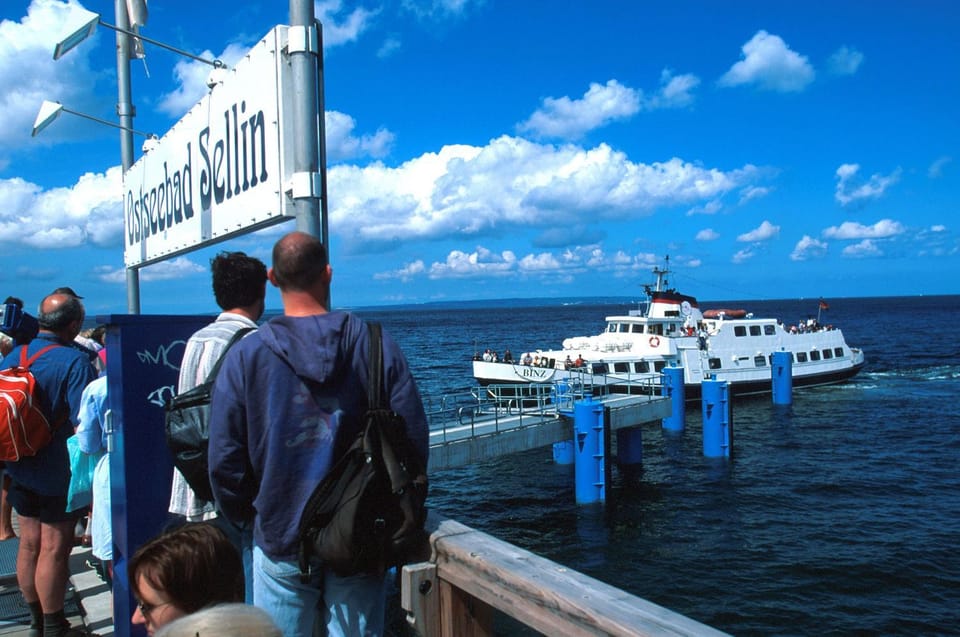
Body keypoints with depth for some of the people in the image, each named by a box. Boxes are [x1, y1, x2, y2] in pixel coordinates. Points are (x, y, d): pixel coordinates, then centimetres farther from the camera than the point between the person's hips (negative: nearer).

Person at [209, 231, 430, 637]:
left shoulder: (245, 356, -7)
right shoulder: (376, 344, -6)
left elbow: (225, 459, -4)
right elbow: (413, 437, -4)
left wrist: (246, 516, 13)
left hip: (280, 540, 0)